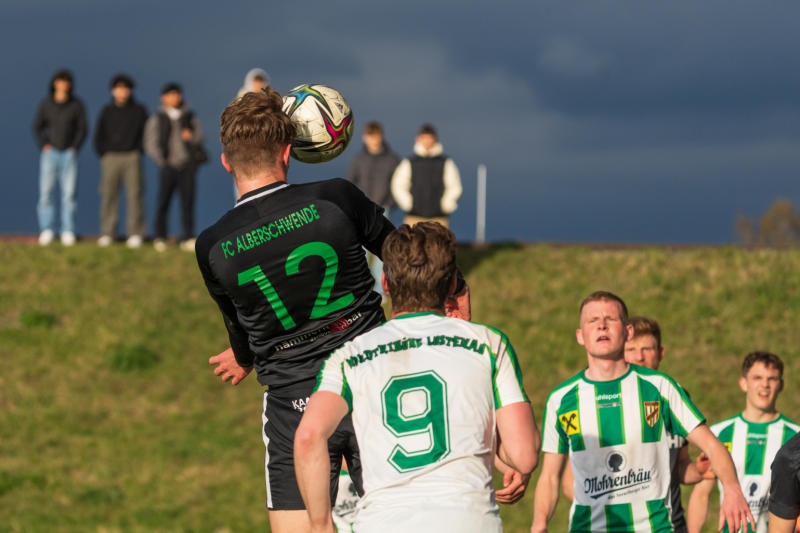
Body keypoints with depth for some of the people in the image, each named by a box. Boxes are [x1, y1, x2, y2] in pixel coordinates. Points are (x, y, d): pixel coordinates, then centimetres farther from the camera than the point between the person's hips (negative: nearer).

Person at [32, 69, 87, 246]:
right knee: (46, 192, -5)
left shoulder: (77, 105, 1)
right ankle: (47, 230, -1)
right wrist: (44, 145, -5)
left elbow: (82, 129, 4)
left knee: (69, 193, -5)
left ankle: (68, 232, -2)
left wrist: (75, 148, -7)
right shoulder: (45, 104, 3)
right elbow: (37, 127, 8)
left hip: (69, 154, 0)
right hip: (50, 153, 0)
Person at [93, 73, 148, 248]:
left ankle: (135, 234, -5)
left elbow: (145, 134, 8)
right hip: (111, 157, 1)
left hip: (132, 157, -1)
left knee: (135, 195, -6)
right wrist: (103, 155, 4)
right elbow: (99, 136, 14)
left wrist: (137, 152, -1)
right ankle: (107, 234, 1)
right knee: (108, 195, -2)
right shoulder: (107, 112, 10)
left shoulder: (139, 111, 6)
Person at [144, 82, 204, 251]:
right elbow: (151, 144, 5)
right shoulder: (157, 119, 10)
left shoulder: (190, 117, 15)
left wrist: (192, 137, -10)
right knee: (163, 201, -4)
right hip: (168, 166, -1)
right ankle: (159, 238, 4)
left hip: (187, 165, 1)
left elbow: (200, 138, 12)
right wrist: (162, 160, -5)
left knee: (187, 201, -3)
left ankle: (187, 238, 0)